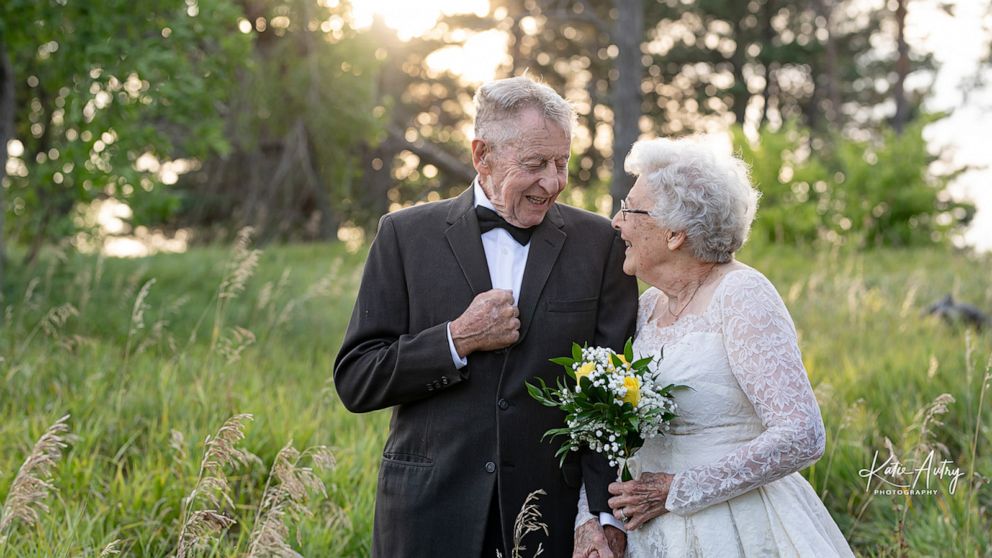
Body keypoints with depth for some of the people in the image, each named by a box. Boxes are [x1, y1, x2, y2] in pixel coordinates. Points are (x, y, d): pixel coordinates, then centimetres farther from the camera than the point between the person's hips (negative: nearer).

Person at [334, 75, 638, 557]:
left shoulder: (597, 242, 1)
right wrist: (457, 339, -14)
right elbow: (354, 381, -2)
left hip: (552, 516, 0)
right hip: (430, 516, 0)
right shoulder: (406, 235, 0)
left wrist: (606, 514, -13)